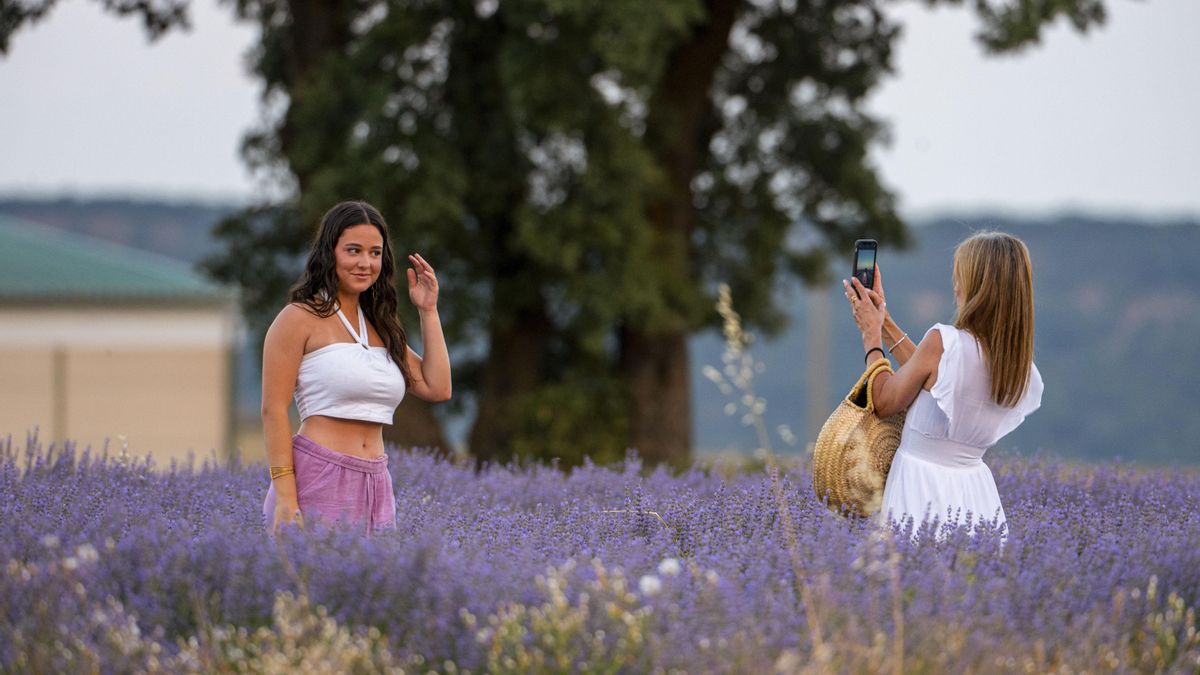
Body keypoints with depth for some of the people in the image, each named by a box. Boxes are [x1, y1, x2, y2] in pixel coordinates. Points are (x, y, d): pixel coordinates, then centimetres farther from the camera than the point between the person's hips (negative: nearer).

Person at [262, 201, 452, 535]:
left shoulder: (379, 326, 18)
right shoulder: (299, 319, -3)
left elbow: (437, 388, 13)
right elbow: (273, 410, -9)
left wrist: (428, 310, 12)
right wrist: (285, 497, -17)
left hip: (375, 488, 6)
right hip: (317, 481, -6)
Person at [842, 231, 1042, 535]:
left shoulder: (943, 341, -18)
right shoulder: (1025, 371, 2)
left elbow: (884, 403, -4)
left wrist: (871, 333, 9)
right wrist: (885, 322, 20)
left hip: (920, 483, -6)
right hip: (973, 490, 6)